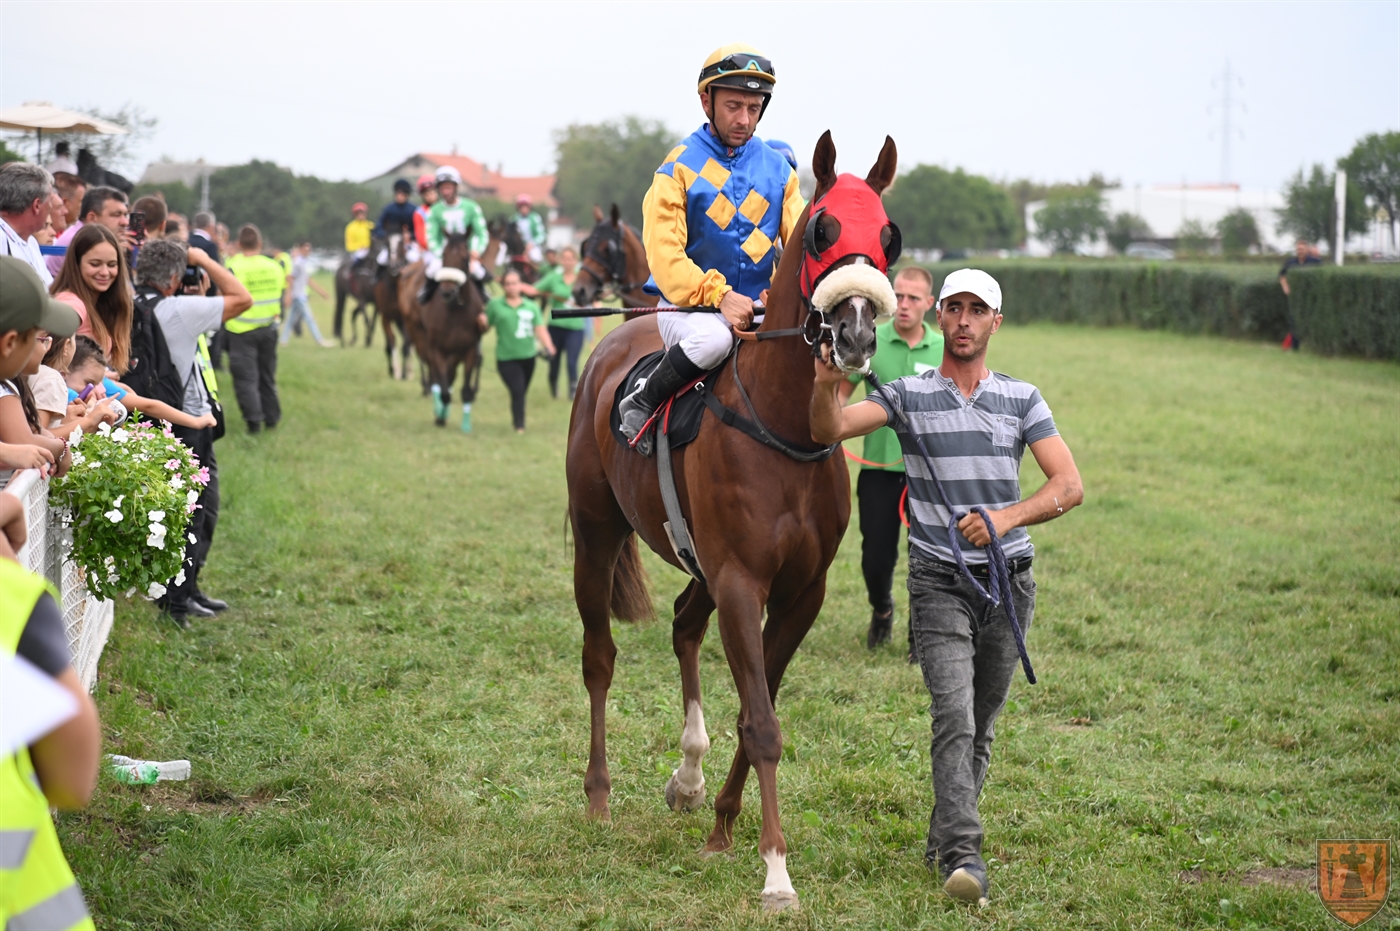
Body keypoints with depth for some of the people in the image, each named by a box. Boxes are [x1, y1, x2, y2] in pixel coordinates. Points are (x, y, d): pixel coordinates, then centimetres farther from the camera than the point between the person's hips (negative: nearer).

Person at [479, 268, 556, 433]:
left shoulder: (531, 306, 5)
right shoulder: (495, 305, 0)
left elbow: (540, 328, -1)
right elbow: (485, 327, 4)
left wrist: (548, 346, -17)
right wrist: (482, 321, -19)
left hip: (528, 356, 3)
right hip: (506, 358, -3)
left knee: (521, 392, 15)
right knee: (517, 391, -13)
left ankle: (517, 421, 34)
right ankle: (519, 425, -3)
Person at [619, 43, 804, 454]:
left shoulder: (778, 170, 9)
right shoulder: (679, 169, -4)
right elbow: (664, 255, -13)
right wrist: (717, 296, -28)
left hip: (760, 309, 5)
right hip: (688, 307, -5)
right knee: (715, 336, -37)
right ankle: (640, 405, -13)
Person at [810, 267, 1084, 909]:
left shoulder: (1022, 399, 6)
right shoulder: (908, 395, 1)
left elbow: (1069, 486, -1)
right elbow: (829, 431, -13)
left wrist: (1009, 517, -18)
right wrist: (825, 385, -35)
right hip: (939, 582, -3)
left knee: (980, 726, 11)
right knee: (954, 717, -17)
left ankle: (943, 840, 27)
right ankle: (964, 856, -22)